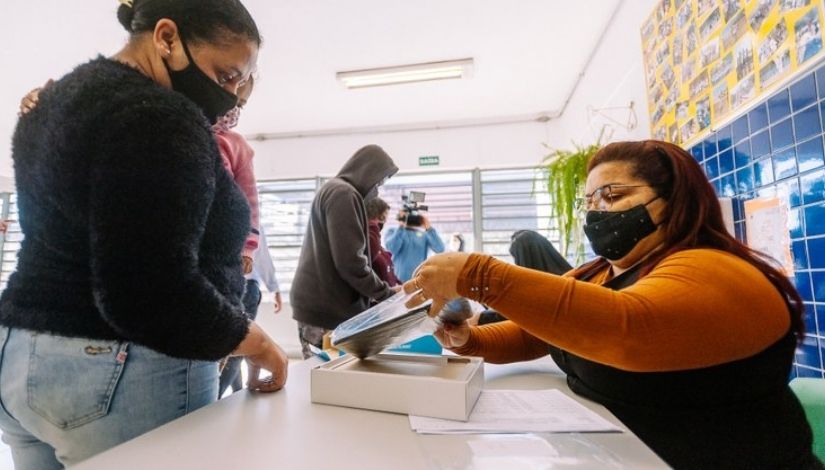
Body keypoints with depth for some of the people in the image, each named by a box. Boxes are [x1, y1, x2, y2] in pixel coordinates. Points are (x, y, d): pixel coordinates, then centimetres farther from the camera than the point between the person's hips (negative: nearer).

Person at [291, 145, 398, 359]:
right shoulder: (344, 194, -12)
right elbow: (350, 261, -20)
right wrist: (386, 293, -7)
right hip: (328, 307, -10)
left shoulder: (331, 190, 19)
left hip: (319, 303, 10)